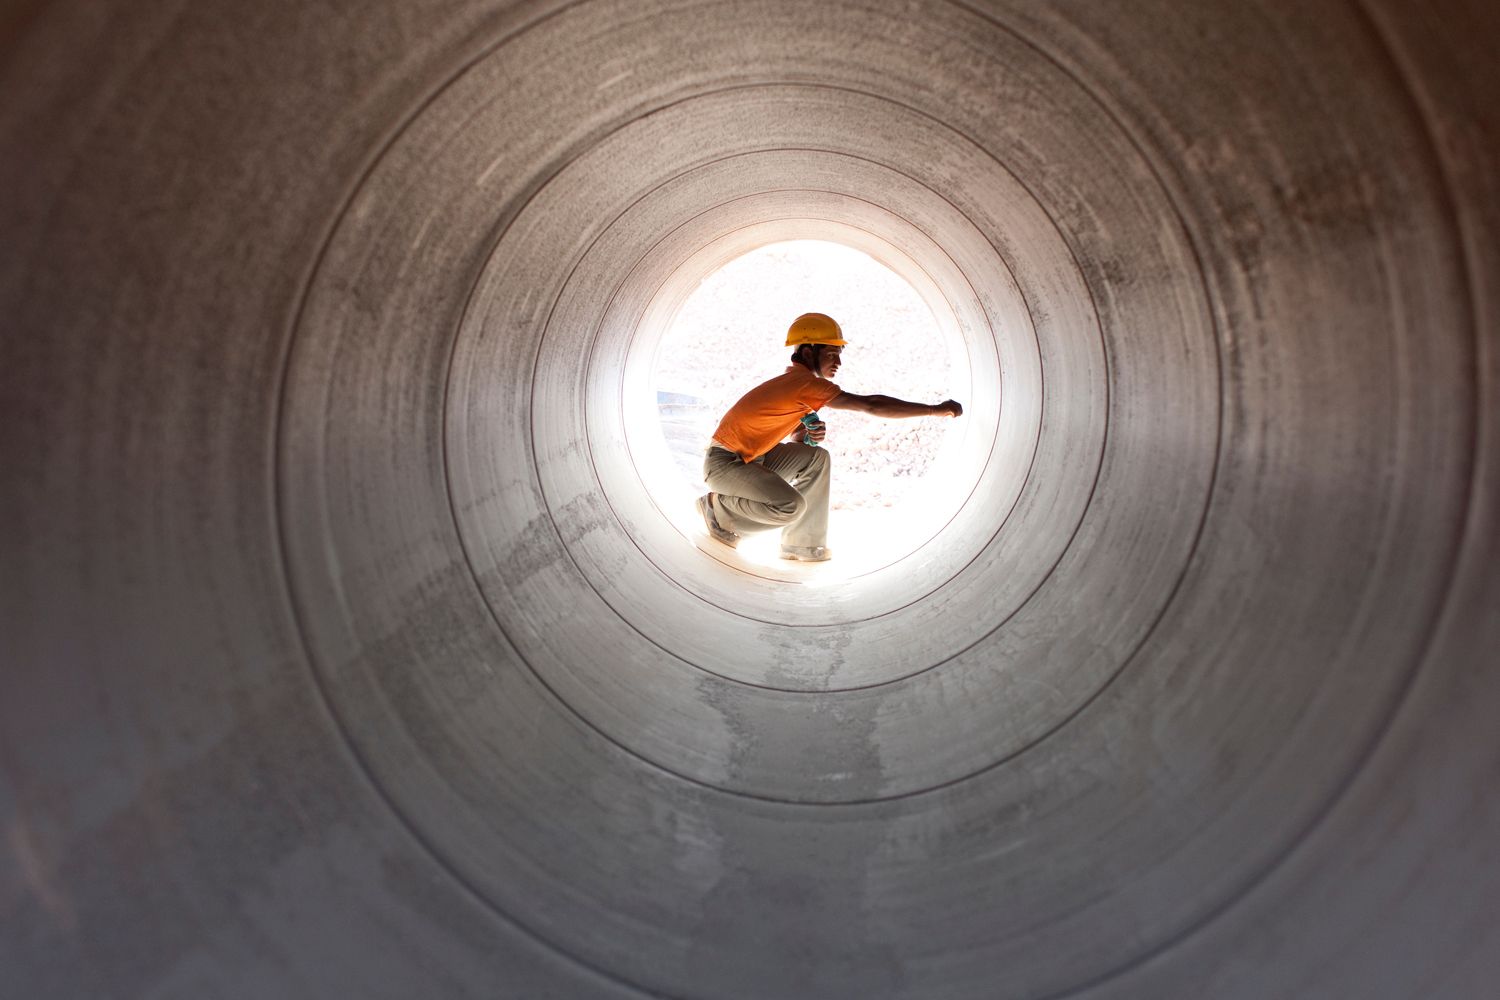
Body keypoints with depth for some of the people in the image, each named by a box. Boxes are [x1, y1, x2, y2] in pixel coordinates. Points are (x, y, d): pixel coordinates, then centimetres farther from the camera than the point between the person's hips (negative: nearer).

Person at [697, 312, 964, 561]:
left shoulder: (793, 381, 8)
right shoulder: (807, 383, -22)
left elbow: (789, 433, 15)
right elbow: (872, 405, -26)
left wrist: (807, 435, -9)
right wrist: (935, 410, -22)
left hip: (750, 457, 9)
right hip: (724, 462, -9)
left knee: (817, 458, -1)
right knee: (791, 506, -26)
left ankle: (802, 544, 3)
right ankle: (717, 507, -2)